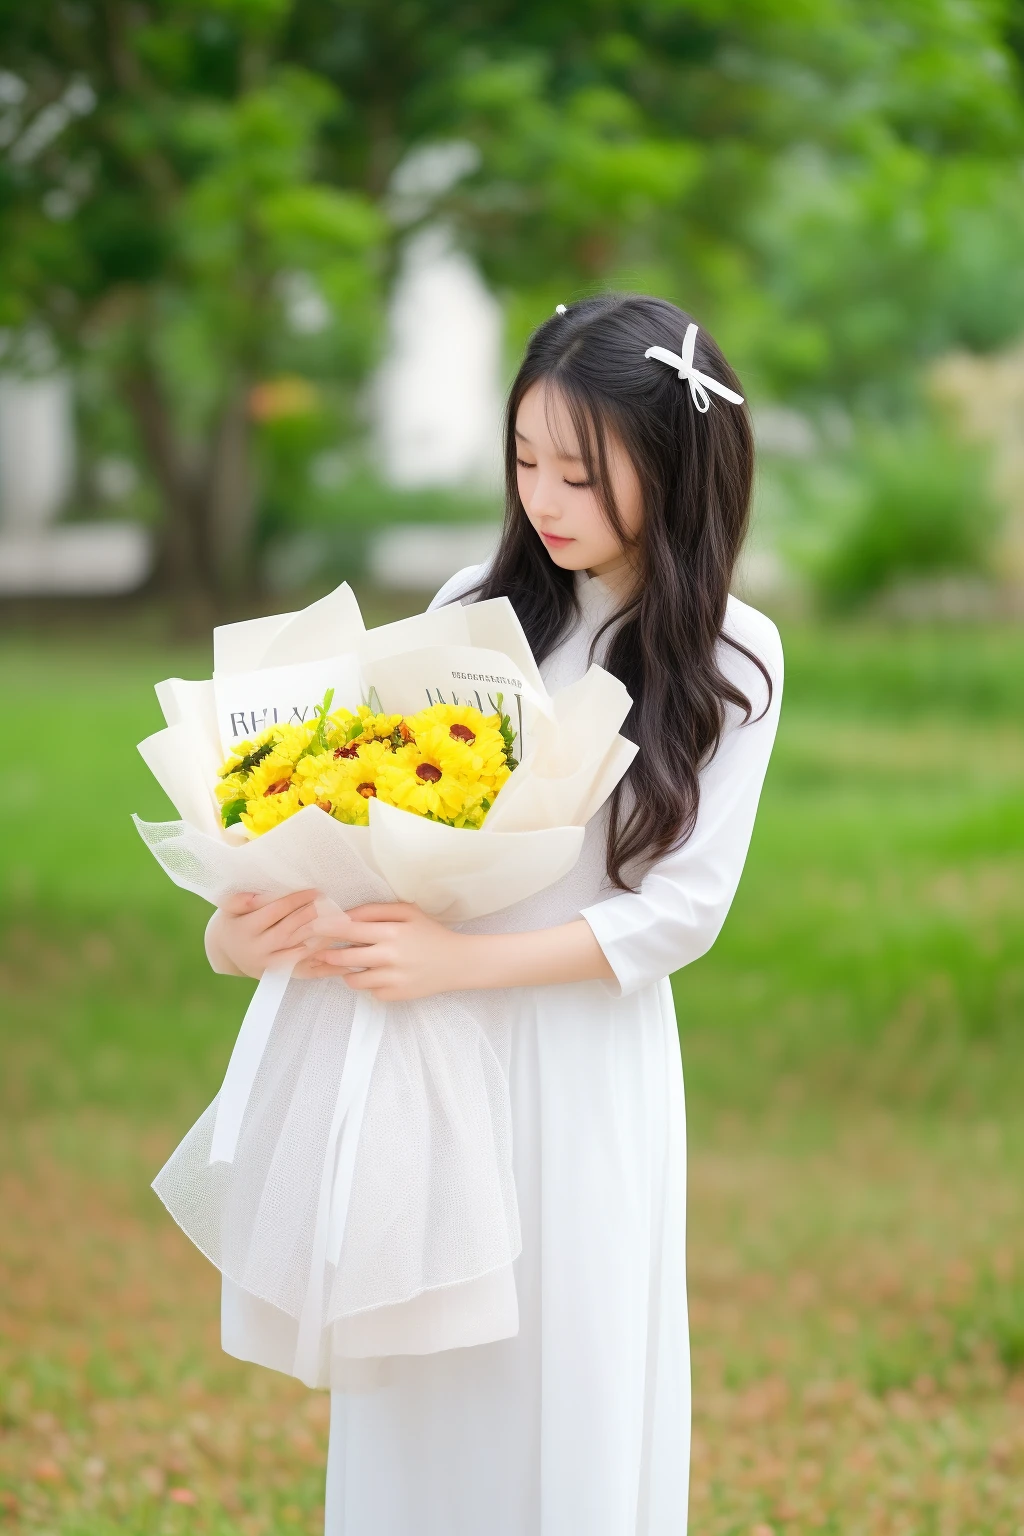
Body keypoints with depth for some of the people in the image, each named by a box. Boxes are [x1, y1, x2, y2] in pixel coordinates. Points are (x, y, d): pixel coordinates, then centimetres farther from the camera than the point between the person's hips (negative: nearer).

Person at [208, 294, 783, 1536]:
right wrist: (244, 918, -15)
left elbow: (683, 910, -11)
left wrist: (455, 962, -20)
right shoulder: (480, 606, 2)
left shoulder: (728, 658, -6)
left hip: (586, 1061, -3)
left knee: (570, 1392, 5)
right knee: (418, 1392, 9)